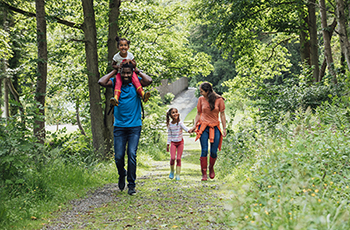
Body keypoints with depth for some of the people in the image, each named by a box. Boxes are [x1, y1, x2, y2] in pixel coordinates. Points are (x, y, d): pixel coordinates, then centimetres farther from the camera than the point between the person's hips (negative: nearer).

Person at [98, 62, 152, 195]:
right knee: (118, 156, 0)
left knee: (132, 154, -8)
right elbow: (101, 82, -10)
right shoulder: (115, 83, 5)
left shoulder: (136, 83, 4)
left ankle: (131, 185, 0)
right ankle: (122, 175, 31)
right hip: (119, 126, 1)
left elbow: (149, 81, -14)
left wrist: (138, 71, -1)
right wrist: (114, 72, -1)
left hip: (135, 126, -1)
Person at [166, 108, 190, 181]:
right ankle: (172, 171, 11)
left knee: (178, 158, -4)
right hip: (173, 142, 1)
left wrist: (189, 130, -48)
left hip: (180, 142, -1)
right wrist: (167, 144, 4)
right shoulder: (170, 125, -3)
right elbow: (169, 135, 5)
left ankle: (178, 175, 3)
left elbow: (184, 128, -27)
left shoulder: (180, 123, -10)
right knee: (172, 158, -14)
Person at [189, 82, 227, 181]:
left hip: (215, 127, 0)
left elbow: (222, 115, 2)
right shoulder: (201, 99, 3)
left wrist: (224, 128, 0)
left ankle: (211, 168, 29)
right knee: (204, 151, -7)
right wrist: (194, 125, 2)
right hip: (203, 127, 1)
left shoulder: (219, 100, -2)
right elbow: (198, 114, 11)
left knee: (214, 151, 1)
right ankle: (204, 173, 0)